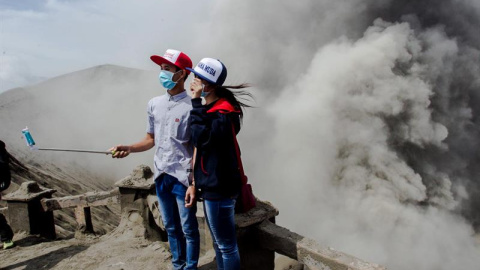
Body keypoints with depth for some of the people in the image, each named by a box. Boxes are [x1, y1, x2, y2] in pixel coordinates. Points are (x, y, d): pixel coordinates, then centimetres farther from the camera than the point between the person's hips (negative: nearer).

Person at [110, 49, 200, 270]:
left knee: (188, 229, 7)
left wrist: (194, 184, -16)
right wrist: (128, 148, -4)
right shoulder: (154, 104, 6)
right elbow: (151, 140, 14)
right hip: (161, 176, 6)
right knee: (171, 227, 19)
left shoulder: (191, 106, -12)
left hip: (183, 177, -6)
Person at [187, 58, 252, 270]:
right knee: (218, 244, 22)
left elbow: (201, 139, -30)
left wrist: (196, 102, -24)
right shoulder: (211, 108, 12)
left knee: (227, 246, 5)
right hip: (212, 185, 10)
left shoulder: (224, 112, -18)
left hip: (219, 188, -10)